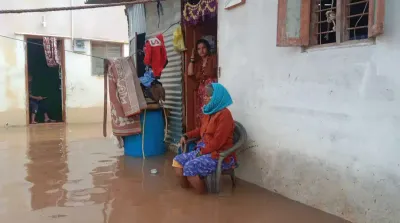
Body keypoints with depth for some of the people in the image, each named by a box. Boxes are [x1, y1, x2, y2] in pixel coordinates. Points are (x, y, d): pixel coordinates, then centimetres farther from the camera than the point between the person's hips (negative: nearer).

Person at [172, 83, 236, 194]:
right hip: (204, 151, 10)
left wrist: (202, 151, -16)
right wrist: (187, 135, 12)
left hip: (220, 156, -10)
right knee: (178, 160, 0)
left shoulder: (224, 114, -18)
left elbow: (217, 141, -22)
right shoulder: (209, 112, 12)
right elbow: (201, 130, 26)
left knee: (190, 167, -26)